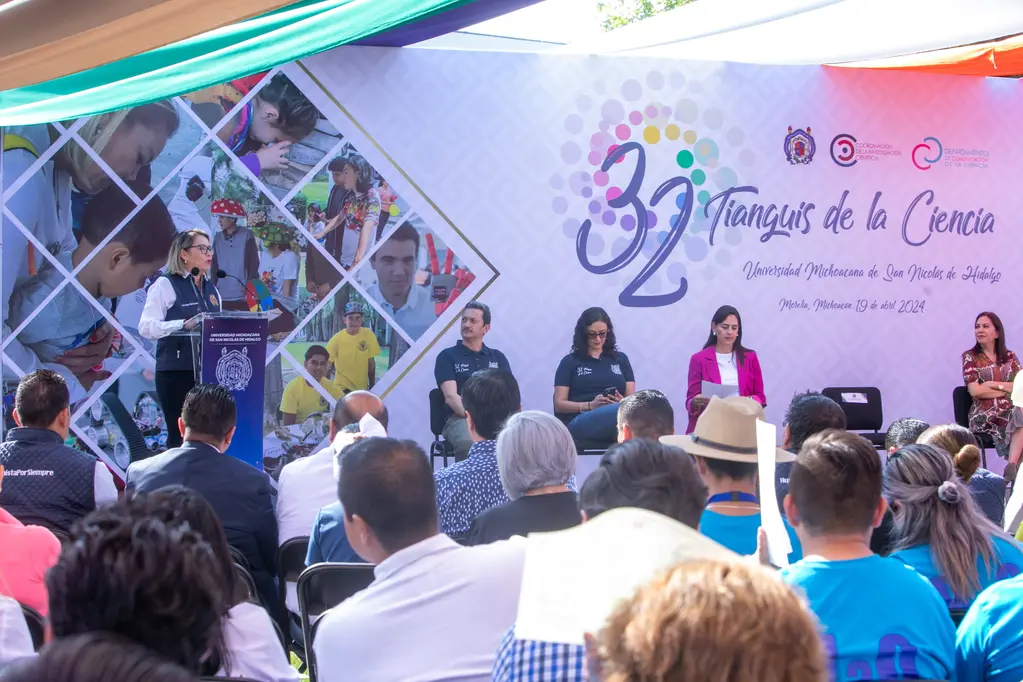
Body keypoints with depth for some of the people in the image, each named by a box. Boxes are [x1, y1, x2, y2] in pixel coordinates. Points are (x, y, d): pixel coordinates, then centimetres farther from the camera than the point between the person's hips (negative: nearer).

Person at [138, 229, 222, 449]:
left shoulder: (211, 289, 18)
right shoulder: (165, 285, -3)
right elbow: (147, 327, -14)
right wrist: (184, 324, -27)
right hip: (176, 373, -6)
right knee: (180, 433, -4)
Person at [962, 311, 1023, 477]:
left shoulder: (1009, 356, 15)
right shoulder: (970, 357, 5)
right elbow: (975, 391, -7)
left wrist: (994, 384, -8)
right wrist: (1008, 390, -2)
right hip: (984, 414, -3)